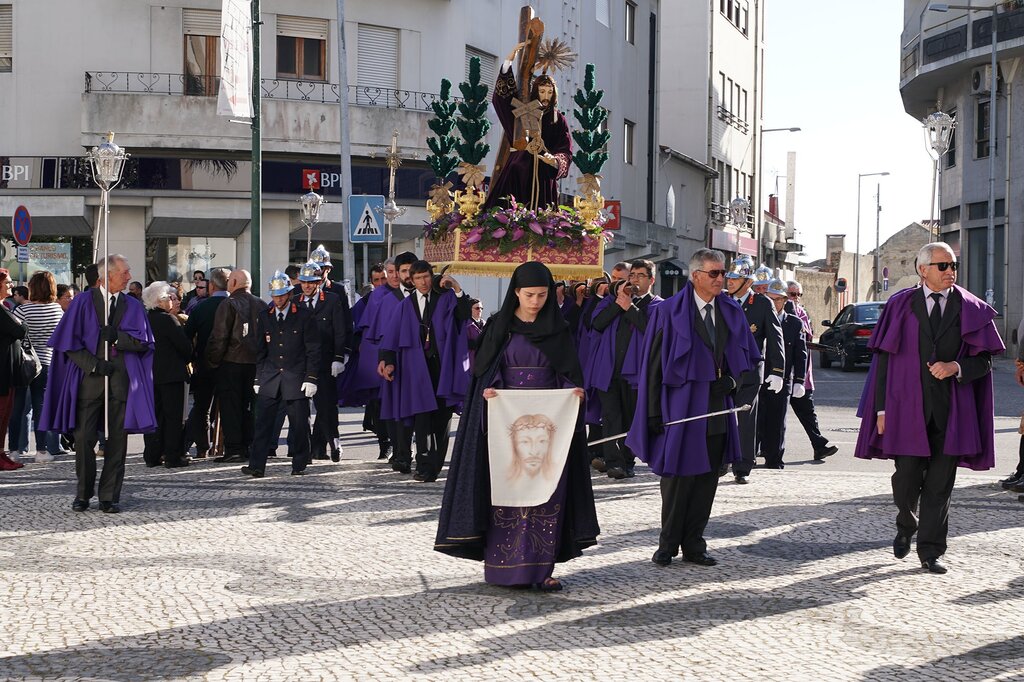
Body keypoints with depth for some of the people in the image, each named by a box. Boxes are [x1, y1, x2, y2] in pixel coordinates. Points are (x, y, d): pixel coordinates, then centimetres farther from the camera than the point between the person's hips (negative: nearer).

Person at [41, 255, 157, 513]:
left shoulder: (133, 306, 13)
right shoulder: (83, 303, 4)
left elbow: (144, 342, 4)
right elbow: (68, 342, -1)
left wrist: (118, 337, -12)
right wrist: (93, 364, -11)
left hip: (121, 382, 2)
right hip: (89, 380, -2)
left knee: (117, 441, 1)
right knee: (83, 439, -3)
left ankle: (110, 497, 7)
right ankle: (83, 494, 12)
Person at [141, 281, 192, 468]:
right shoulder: (167, 320, -16)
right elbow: (185, 345, -14)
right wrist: (187, 359, 7)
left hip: (150, 373, 7)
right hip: (171, 374, -7)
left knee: (155, 415, 12)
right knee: (174, 416, -1)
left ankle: (152, 456, 14)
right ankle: (172, 457, -1)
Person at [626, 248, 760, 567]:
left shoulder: (732, 312, 7)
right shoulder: (669, 313, -6)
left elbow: (749, 356, 16)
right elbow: (654, 364, -6)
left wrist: (733, 380, -5)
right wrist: (654, 412, -11)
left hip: (717, 409, 4)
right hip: (680, 406, -4)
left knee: (707, 478, 7)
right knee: (677, 477, 0)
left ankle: (693, 545, 17)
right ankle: (668, 544, 14)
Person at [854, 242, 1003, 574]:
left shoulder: (971, 309, 5)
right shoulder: (901, 306, 3)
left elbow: (984, 360, 6)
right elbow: (884, 358, 2)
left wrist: (956, 367, -14)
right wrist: (882, 408, -3)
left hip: (951, 410, 1)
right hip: (908, 406, -1)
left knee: (940, 484, 2)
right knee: (906, 477, 0)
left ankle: (930, 551, 11)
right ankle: (906, 527, 30)